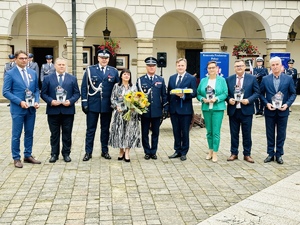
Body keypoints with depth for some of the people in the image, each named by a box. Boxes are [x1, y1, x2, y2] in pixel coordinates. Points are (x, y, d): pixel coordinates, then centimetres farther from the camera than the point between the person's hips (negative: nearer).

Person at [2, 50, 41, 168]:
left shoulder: (33, 73, 9)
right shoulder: (10, 73, -5)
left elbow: (36, 90, 12)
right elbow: (6, 92, -8)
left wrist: (37, 101, -6)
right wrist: (20, 102, -17)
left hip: (31, 109, 5)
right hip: (17, 109, -5)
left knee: (29, 133, 12)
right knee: (16, 135, 3)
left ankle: (28, 156, 23)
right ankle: (16, 158, 14)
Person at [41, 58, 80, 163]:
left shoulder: (72, 79, 7)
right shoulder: (47, 78, 5)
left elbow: (77, 93, 5)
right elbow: (43, 93, 3)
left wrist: (70, 101, -12)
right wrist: (51, 101, -14)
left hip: (68, 110, 1)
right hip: (53, 111, 0)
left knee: (67, 134, 7)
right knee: (54, 134, 7)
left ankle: (66, 153, 18)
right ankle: (54, 154, 17)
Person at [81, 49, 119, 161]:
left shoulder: (114, 71, 5)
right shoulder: (90, 70, 1)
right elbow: (84, 87, 0)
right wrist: (84, 103, -7)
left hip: (107, 105, 1)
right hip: (93, 104, -1)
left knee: (105, 129, 12)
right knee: (90, 129, 4)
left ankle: (105, 151, 23)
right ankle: (88, 152, 12)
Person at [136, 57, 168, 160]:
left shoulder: (161, 80, 8)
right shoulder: (140, 80, 3)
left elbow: (164, 95, 7)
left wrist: (165, 109, 1)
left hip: (157, 111, 1)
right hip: (144, 111, -1)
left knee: (155, 133, 8)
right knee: (145, 133, 6)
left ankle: (153, 152, 19)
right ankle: (147, 152, 18)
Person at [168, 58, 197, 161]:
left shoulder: (191, 78, -2)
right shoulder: (172, 78, 12)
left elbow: (194, 93, -7)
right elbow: (168, 93, 12)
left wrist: (184, 95, -23)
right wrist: (168, 106, 4)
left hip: (185, 109, -4)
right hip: (173, 109, 4)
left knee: (185, 132, 4)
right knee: (176, 131, 11)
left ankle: (184, 152, 15)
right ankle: (177, 151, 22)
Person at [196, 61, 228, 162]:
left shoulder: (222, 80, 3)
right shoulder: (203, 80, 10)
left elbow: (225, 93, -3)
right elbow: (198, 94, 8)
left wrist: (216, 99, -17)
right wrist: (203, 99, -11)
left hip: (218, 108, -3)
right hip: (206, 108, 3)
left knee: (216, 132, -5)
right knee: (209, 131, 10)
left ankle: (215, 153, 3)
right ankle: (210, 150, 22)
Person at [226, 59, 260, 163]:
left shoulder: (252, 78, 1)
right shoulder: (229, 79, 6)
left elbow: (257, 93, 0)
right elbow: (226, 93, 9)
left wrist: (248, 100, -15)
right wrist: (229, 100, -11)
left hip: (246, 110, -1)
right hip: (233, 110, 2)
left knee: (247, 134, 6)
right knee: (234, 133, 9)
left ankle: (247, 154, 18)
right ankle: (234, 153, 21)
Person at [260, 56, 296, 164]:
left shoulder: (288, 79, 0)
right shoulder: (265, 79, 1)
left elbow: (293, 94, 2)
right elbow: (261, 94, 4)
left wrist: (287, 104, -12)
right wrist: (266, 103, -12)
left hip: (283, 111, 0)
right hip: (270, 111, 0)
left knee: (281, 134, 8)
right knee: (270, 134, 9)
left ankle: (279, 154, 19)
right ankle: (270, 154, 20)